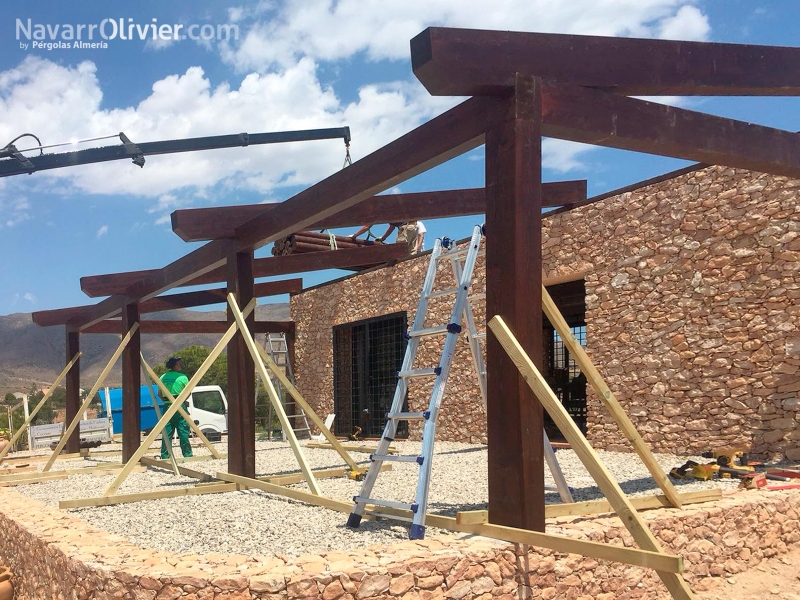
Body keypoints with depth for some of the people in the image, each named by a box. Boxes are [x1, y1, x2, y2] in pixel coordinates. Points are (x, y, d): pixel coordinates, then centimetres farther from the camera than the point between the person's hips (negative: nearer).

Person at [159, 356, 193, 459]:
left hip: (167, 406, 4)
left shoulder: (163, 378, 6)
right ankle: (187, 455, 3)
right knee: (183, 432, 0)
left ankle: (164, 456, 8)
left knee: (166, 433, 7)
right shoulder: (182, 377, -8)